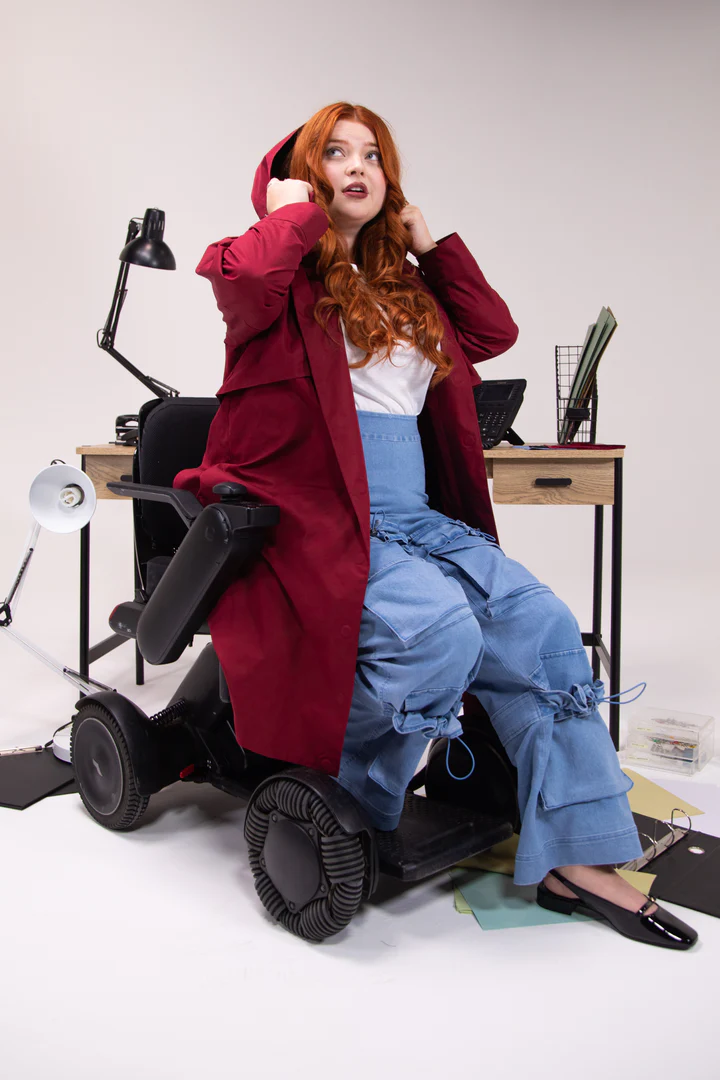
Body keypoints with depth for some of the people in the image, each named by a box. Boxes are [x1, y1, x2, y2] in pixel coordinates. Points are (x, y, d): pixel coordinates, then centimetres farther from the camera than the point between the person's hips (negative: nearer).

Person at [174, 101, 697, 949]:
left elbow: (493, 333, 26)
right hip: (315, 520, -7)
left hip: (415, 519, 7)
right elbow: (242, 280, -21)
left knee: (539, 624, -12)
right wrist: (297, 210, -3)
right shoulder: (284, 274, 3)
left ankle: (573, 859, -5)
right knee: (441, 628, -31)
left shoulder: (399, 287, 24)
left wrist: (432, 245, 22)